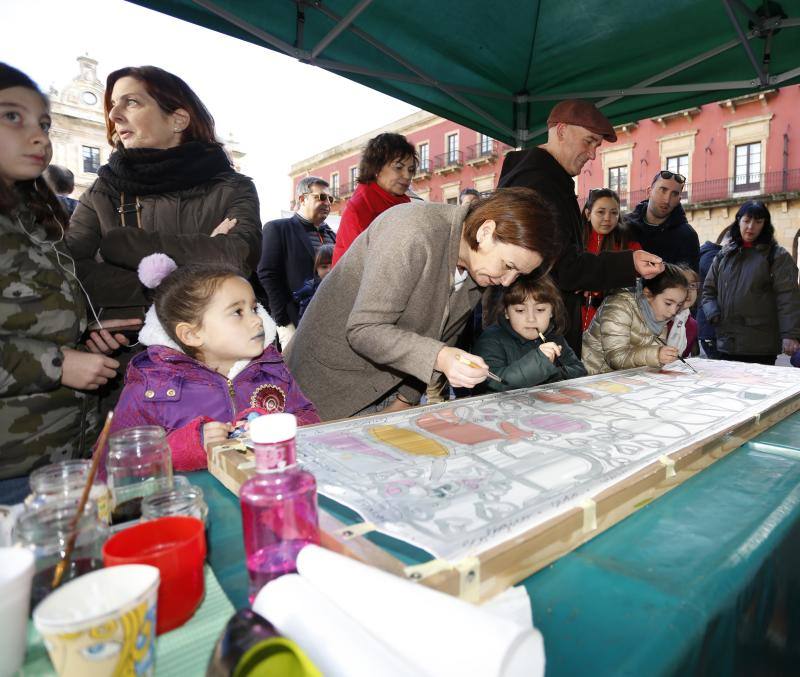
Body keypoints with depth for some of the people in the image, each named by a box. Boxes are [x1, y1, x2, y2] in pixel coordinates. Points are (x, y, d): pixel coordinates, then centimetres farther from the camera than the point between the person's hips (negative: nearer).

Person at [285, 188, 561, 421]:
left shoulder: (478, 272, -1)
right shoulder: (415, 233, -25)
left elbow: (441, 338, 6)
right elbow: (363, 330, -28)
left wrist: (405, 400, 1)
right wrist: (439, 358, -38)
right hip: (335, 376, -6)